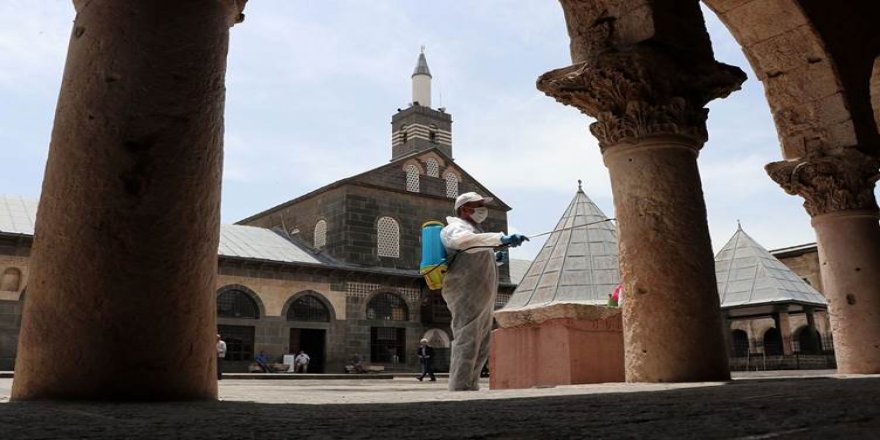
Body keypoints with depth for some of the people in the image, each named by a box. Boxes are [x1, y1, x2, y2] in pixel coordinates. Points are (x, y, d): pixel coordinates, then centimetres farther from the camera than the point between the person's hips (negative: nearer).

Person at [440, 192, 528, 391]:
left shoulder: (473, 229, 27)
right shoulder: (456, 228, -6)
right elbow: (465, 241, -32)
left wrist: (495, 257, 18)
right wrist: (501, 238, -43)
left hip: (482, 299, 10)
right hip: (467, 297, -10)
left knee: (481, 348, 12)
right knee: (466, 344, -14)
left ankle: (471, 389, 18)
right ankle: (459, 390, -14)